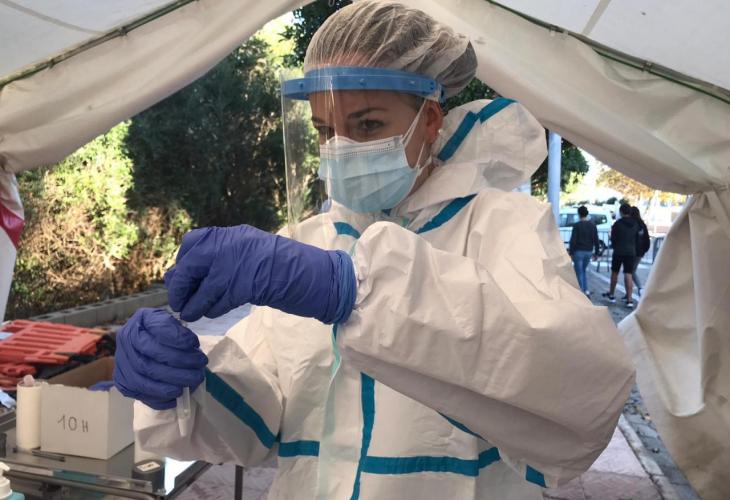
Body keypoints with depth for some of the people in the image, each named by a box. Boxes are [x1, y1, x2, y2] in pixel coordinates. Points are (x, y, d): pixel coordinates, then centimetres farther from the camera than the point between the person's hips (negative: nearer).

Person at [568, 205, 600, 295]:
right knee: (583, 271, 20)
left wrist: (570, 252, -6)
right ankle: (586, 290, 10)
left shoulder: (577, 225, -11)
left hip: (579, 252, -5)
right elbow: (596, 240, 5)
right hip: (589, 252, 5)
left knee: (579, 273, 3)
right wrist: (596, 252, 11)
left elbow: (573, 240, -13)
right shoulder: (592, 225, 4)